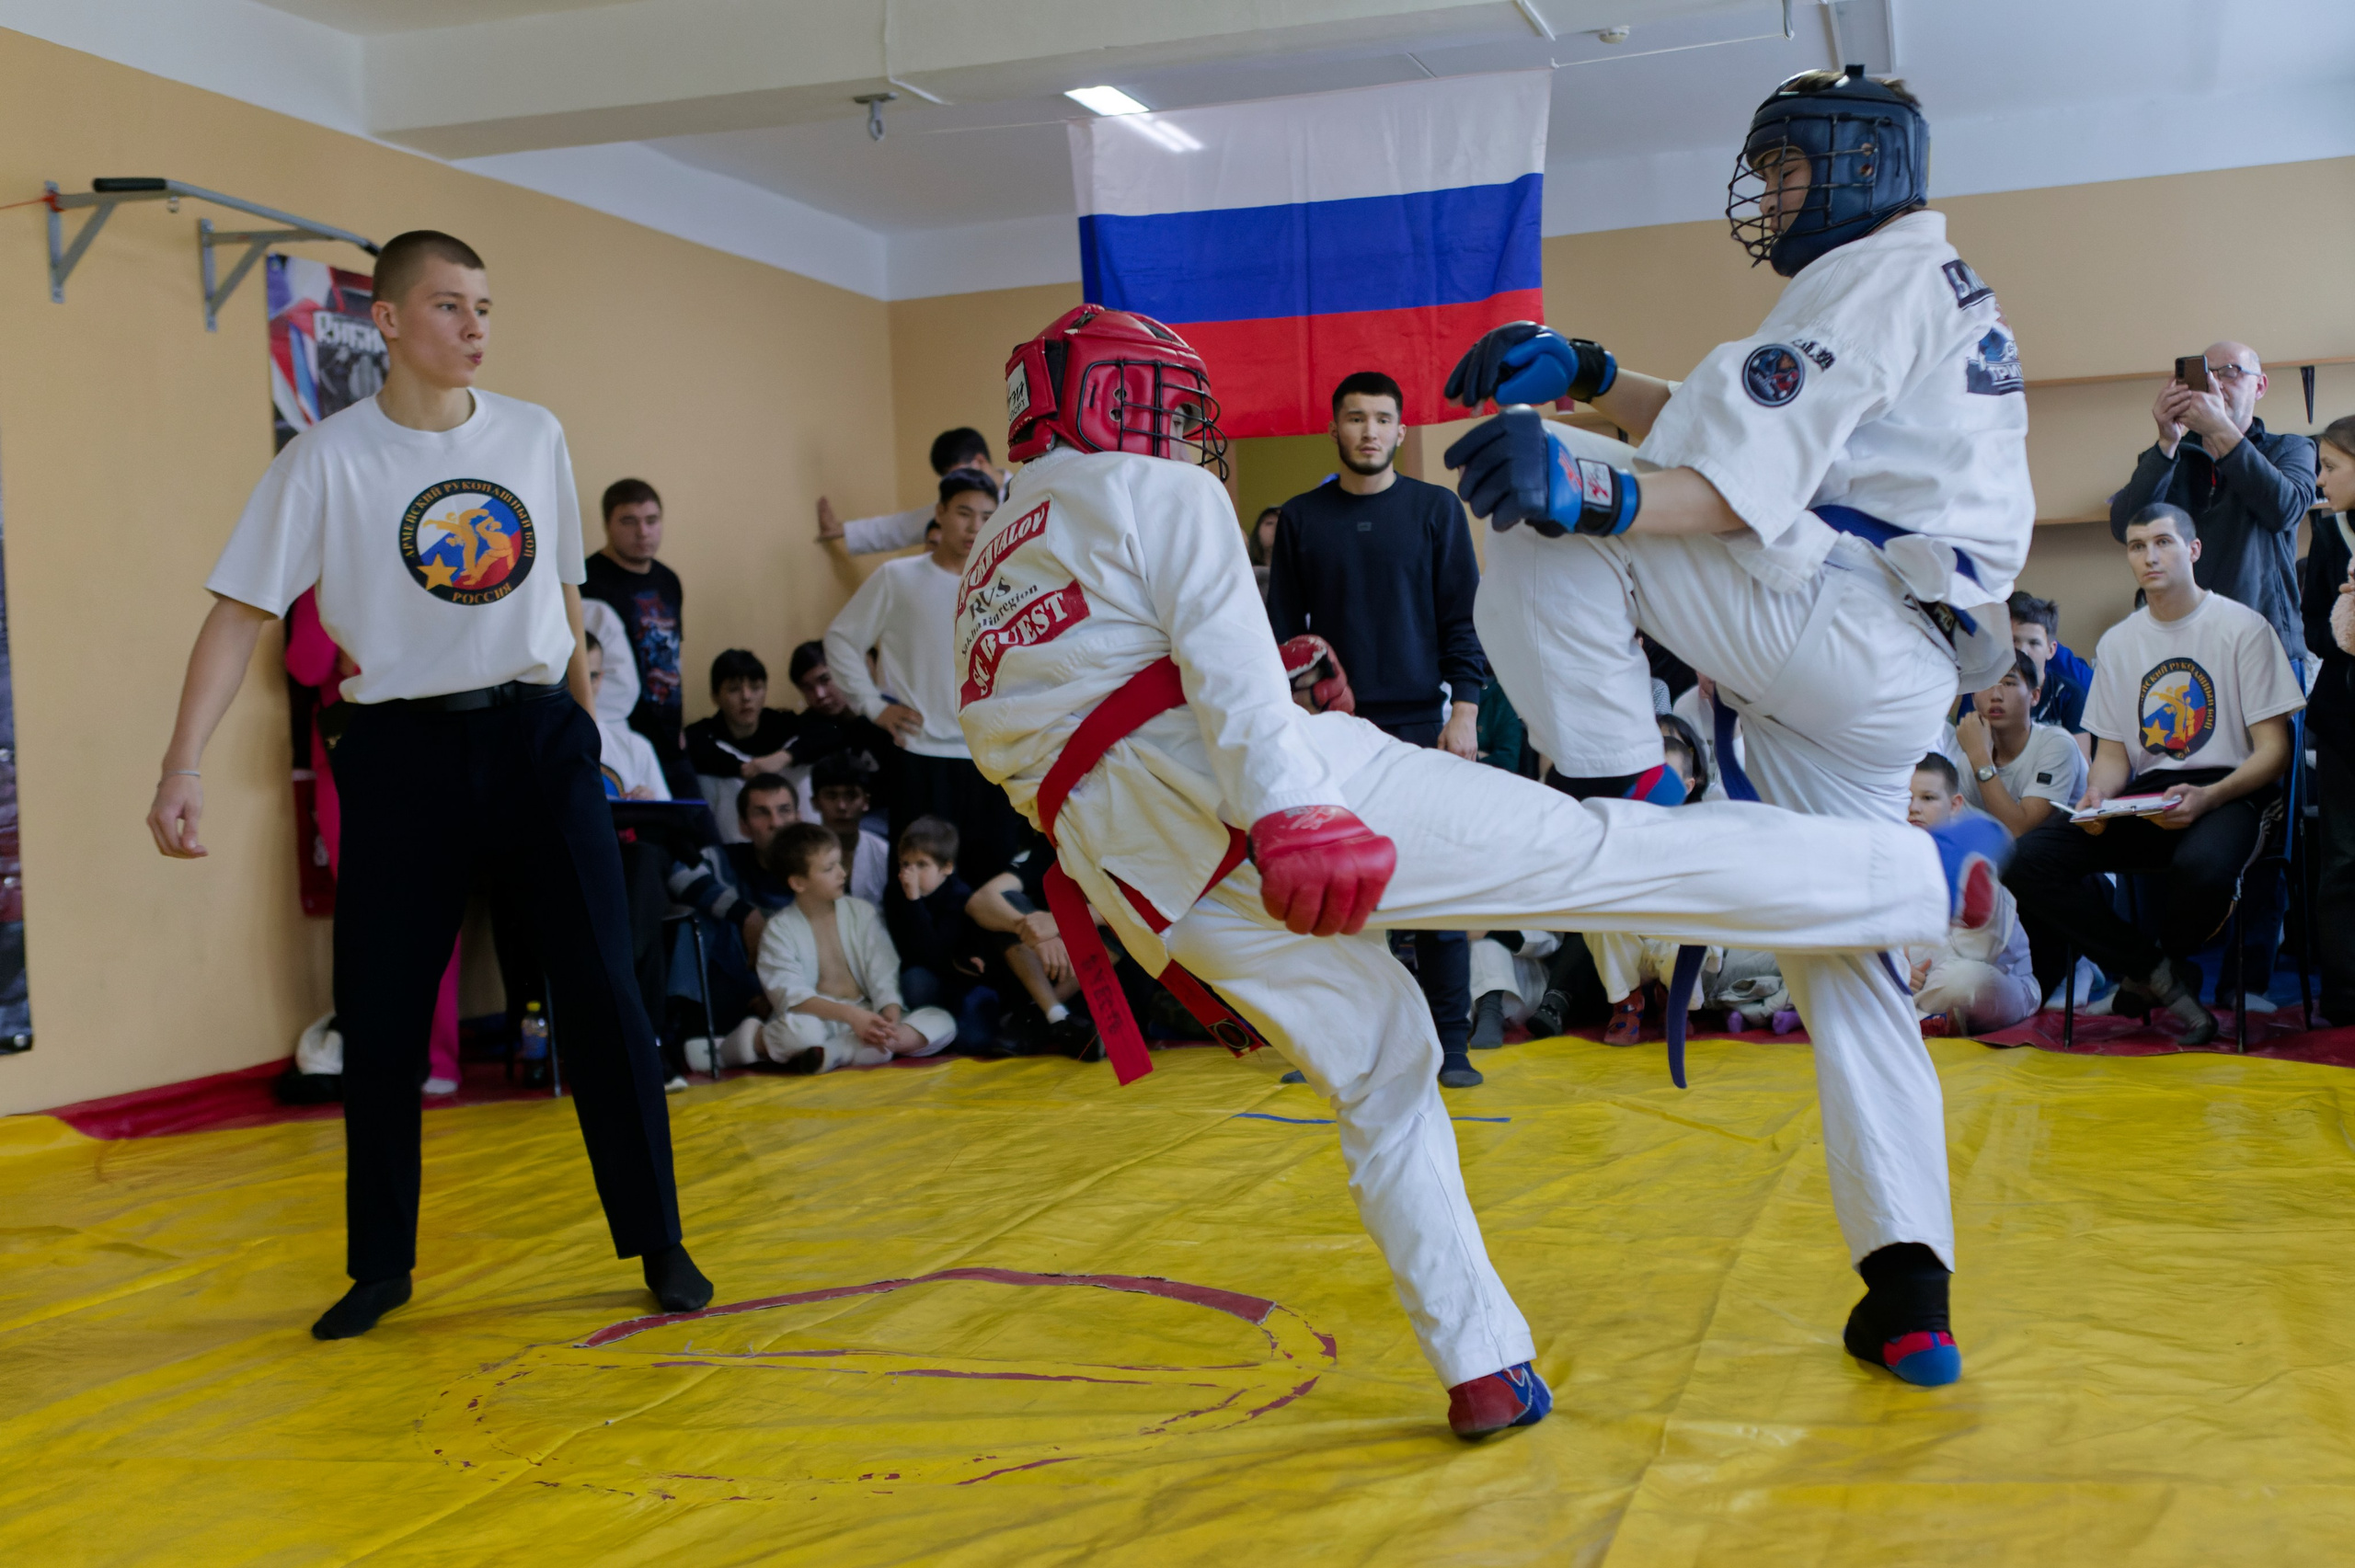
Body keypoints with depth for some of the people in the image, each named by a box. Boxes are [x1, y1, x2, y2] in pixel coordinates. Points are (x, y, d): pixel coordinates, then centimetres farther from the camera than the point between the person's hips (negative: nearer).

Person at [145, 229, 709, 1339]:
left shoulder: (534, 436, 6)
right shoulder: (329, 458, -5)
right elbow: (240, 611, -9)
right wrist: (183, 767, -18)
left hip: (537, 736, 2)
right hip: (404, 751, -2)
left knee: (602, 996, 0)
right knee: (380, 1018, 3)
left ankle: (659, 1246, 12)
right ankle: (380, 1266, 21)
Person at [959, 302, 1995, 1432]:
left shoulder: (984, 583, 27)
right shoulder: (1153, 492, 5)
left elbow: (1031, 769, 27)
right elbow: (1225, 659, -12)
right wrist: (1289, 816, -24)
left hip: (1161, 890, 7)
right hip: (1247, 800, -7)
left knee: (1379, 1089, 19)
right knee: (1604, 851, -4)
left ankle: (1482, 1371, 16)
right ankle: (1921, 875, 0)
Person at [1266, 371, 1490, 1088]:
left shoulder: (1435, 509, 5)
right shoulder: (1301, 518, 7)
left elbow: (1461, 620, 3)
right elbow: (1284, 629, 9)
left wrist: (1464, 711, -5)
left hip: (1421, 722, -1)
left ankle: (1450, 1042, 4)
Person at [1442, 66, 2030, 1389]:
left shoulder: (1877, 279, -3)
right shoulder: (1932, 290, 29)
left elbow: (1750, 484, -20)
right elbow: (1725, 427, 25)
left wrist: (1598, 493, -36)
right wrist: (1589, 376, 12)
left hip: (1839, 628, -10)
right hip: (1882, 687, 10)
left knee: (1547, 522, -15)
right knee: (1844, 971, 11)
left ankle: (1627, 801, -16)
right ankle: (1911, 1301, 12)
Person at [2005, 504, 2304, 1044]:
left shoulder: (2242, 627, 0)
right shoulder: (2117, 643, 16)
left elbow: (2274, 749, -4)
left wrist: (2205, 798, -22)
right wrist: (2097, 795, -9)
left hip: (2228, 792, -4)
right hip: (2144, 797, 4)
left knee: (2202, 867, -40)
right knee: (2027, 861, -23)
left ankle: (2149, 972, -3)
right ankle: (2159, 975, -9)